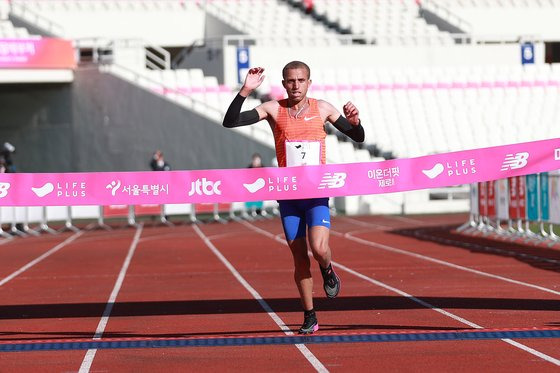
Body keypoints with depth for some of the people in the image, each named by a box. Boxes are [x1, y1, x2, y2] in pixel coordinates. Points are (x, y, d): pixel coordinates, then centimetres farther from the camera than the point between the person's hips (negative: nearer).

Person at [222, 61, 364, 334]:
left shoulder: (322, 109, 3)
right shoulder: (274, 109, 0)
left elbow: (358, 137, 10)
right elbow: (230, 122, -8)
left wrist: (355, 121, -13)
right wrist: (245, 91, -18)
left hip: (317, 193, -1)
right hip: (288, 195, 1)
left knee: (319, 249, -21)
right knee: (299, 258, 3)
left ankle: (328, 271, 15)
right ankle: (309, 317, 16)